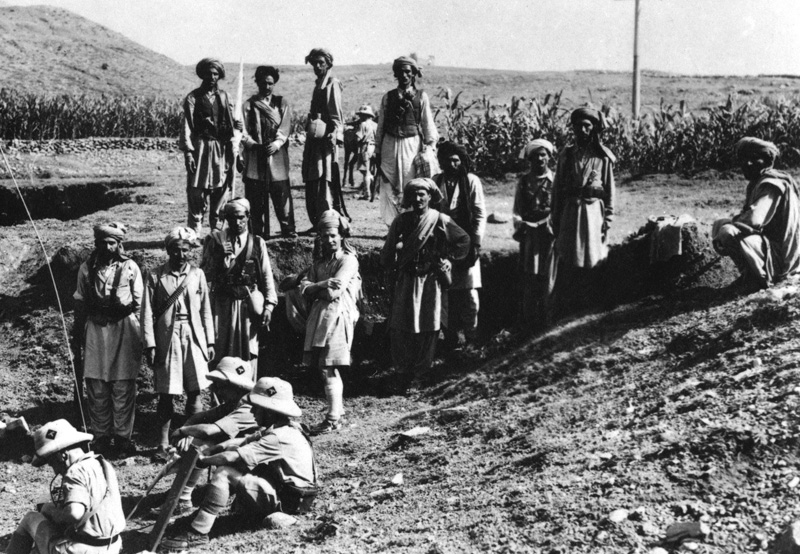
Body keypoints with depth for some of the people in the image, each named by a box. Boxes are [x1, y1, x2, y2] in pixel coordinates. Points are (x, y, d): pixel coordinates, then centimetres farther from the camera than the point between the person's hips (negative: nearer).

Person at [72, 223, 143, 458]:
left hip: (124, 328, -2)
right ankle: (101, 437, 10)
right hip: (95, 328, 2)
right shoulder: (86, 268, 7)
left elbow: (139, 303, 6)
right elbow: (80, 304, 12)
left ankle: (122, 438, 5)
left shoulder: (130, 267, 1)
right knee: (96, 387, 2)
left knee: (123, 388, -2)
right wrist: (79, 333, 10)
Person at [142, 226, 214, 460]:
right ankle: (163, 444, 10)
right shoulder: (156, 276, 1)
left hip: (194, 337, 2)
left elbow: (205, 310, 10)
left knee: (195, 391, 2)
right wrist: (150, 344, -7)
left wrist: (210, 342, 6)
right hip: (167, 338, -2)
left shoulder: (197, 274, 6)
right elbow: (148, 312, 0)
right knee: (166, 394, 2)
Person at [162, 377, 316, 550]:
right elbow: (240, 444, 6)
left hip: (285, 502, -10)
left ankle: (197, 533, -16)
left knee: (224, 473, -20)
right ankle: (198, 517, 6)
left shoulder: (279, 437, -22)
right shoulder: (274, 429, 9)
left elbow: (235, 456, -23)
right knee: (229, 467, 8)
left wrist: (202, 460, -12)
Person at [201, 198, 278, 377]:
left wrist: (269, 305, -4)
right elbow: (205, 275, 4)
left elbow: (267, 276, 5)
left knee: (249, 353, 1)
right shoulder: (215, 240, 5)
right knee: (221, 354, -1)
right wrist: (221, 258, -12)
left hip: (249, 302, 0)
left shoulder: (257, 243, 7)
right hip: (223, 304, 0)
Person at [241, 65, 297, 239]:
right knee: (256, 198, -2)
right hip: (255, 158, 0)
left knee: (282, 195, -3)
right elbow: (243, 131, 2)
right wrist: (253, 144, -16)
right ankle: (259, 234, 3)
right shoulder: (249, 105, 9)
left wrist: (276, 143, -18)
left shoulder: (282, 104, 11)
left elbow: (285, 127, -1)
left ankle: (288, 230, 4)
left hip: (277, 156, 0)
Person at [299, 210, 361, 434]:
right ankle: (338, 410, 21)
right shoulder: (319, 260, 17)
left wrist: (314, 288, 0)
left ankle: (333, 418, -6)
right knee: (327, 368, 11)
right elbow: (304, 287, 6)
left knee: (329, 368, -9)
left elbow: (334, 291, -15)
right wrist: (323, 285, -12)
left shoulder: (348, 259, -5)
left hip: (337, 315, -7)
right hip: (319, 316, 7)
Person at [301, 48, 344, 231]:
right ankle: (317, 223, 14)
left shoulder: (332, 83, -7)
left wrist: (334, 134, -26)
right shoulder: (319, 84, 19)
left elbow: (336, 114, -15)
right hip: (314, 139, 9)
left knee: (325, 181, -10)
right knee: (312, 183, 9)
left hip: (325, 139, -9)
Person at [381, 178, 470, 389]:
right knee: (401, 327, -2)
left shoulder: (440, 221, -3)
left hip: (431, 280, -1)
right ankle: (403, 372, 9)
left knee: (428, 328, 3)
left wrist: (448, 260, 3)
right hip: (405, 280, 1)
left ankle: (421, 373, 14)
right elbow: (388, 252, 7)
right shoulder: (401, 221, 2)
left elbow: (464, 240, 8)